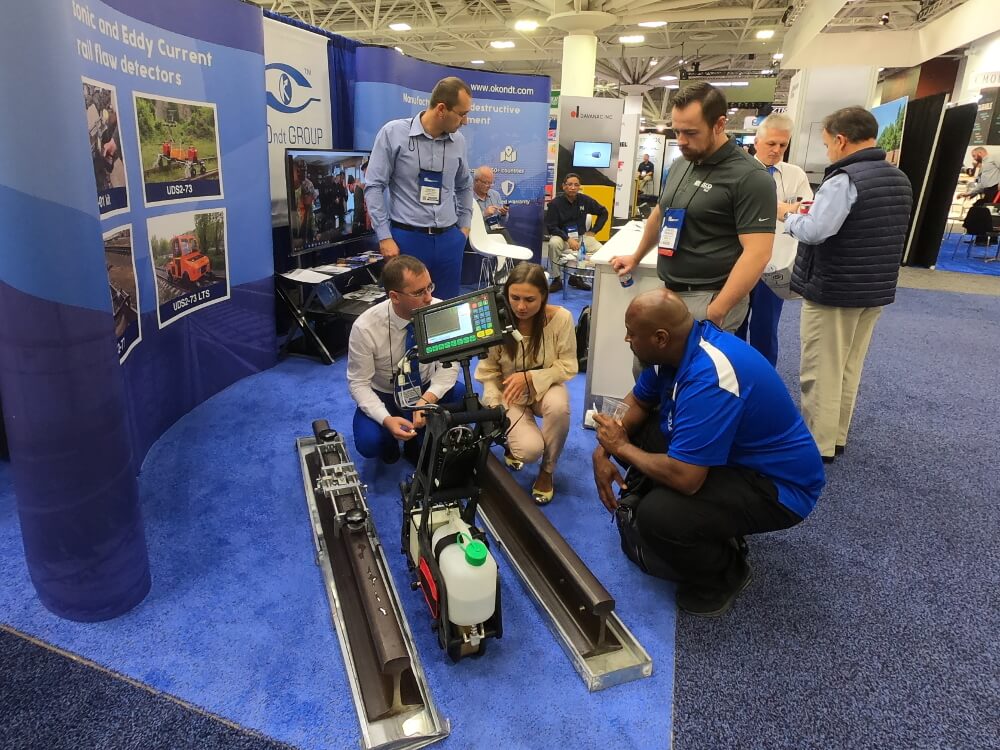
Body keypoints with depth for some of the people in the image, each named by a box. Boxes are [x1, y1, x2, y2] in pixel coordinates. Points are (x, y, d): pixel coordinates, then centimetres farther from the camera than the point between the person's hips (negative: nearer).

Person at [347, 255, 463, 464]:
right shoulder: (365, 328, -27)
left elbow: (448, 364, -17)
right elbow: (358, 384, -19)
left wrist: (427, 399, -35)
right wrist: (386, 420, -35)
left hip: (427, 389, 3)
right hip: (382, 396, -2)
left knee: (465, 398, -28)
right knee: (368, 443, -30)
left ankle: (419, 443, 1)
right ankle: (389, 440, 10)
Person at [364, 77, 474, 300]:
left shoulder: (458, 141, 6)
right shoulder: (394, 133, -6)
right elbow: (374, 187, -5)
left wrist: (464, 226, 17)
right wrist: (384, 237, -9)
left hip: (449, 239, 4)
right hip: (406, 238, -4)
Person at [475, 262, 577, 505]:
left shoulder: (561, 318, -20)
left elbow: (568, 366, -12)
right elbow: (488, 371, -9)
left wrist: (530, 377, -26)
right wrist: (495, 406, -21)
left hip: (545, 387, 1)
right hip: (510, 395, -1)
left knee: (558, 406, -37)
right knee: (530, 450, -25)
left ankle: (547, 471, -8)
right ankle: (513, 441, 17)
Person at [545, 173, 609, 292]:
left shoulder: (585, 200, -1)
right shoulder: (555, 203, -10)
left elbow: (603, 213, 14)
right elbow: (550, 227, -12)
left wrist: (593, 231, 6)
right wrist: (568, 239, -24)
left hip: (581, 236, 3)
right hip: (562, 236, -3)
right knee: (553, 243, -37)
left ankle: (576, 277, 0)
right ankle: (557, 279, -20)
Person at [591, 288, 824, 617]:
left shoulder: (708, 379, -34)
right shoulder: (678, 344, -7)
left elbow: (684, 478, -36)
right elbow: (638, 402, 8)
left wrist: (621, 447, -19)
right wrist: (603, 448, -8)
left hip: (778, 485, -9)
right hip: (730, 453, 9)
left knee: (658, 515, -30)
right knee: (632, 432, 1)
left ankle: (725, 574, 2)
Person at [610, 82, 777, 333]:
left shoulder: (749, 177, -14)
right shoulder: (680, 165, 10)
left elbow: (757, 253, -20)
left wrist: (715, 313, -26)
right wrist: (636, 257, 32)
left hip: (710, 298, -7)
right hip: (672, 292, 7)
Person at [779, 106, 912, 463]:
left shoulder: (844, 179, -18)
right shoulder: (899, 179, 11)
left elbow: (814, 232, -27)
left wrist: (789, 215, -7)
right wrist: (814, 211, 12)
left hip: (834, 291, -8)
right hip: (875, 290, 9)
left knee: (821, 372, 1)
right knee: (849, 369, 16)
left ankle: (818, 445, 9)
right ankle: (836, 436, 26)